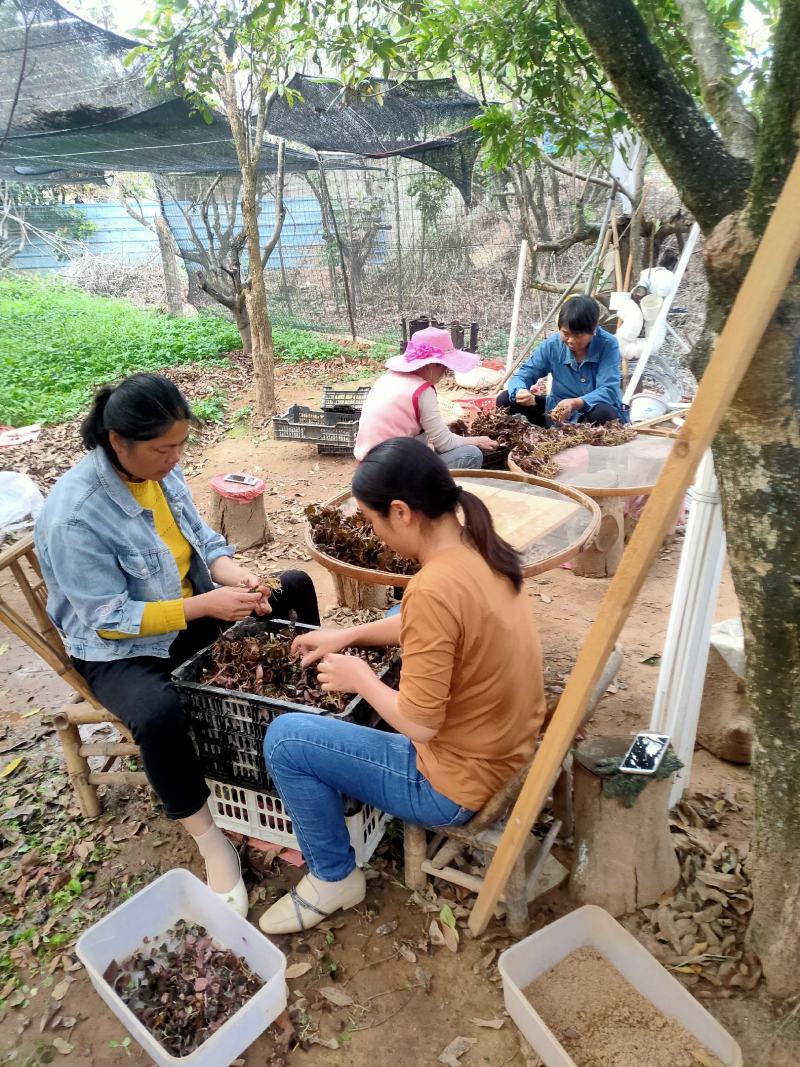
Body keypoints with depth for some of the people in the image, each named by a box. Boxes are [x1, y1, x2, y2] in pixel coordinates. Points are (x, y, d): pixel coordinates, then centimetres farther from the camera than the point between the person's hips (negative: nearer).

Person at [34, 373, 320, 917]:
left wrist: (236, 575, -20)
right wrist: (206, 606, -33)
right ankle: (210, 841, -11)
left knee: (296, 586, 7)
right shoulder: (74, 515, -29)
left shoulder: (160, 469, -8)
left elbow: (202, 541, 1)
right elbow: (110, 619, -26)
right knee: (159, 716, -38)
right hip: (120, 647, -7)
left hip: (191, 610, 8)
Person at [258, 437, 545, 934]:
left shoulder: (434, 588, -31)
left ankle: (334, 877, 17)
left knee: (284, 739, -3)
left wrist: (360, 677, -8)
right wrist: (349, 635, 11)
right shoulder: (480, 548, -4)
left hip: (459, 783, -9)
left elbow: (418, 725, -25)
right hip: (507, 750, 9)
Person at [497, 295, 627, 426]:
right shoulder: (552, 344, -9)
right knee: (505, 399, -11)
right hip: (560, 412, 3)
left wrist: (576, 403, -45)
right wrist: (520, 391, -36)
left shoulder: (608, 344, -18)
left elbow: (608, 391, -27)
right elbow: (522, 375, -11)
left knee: (603, 414, -40)